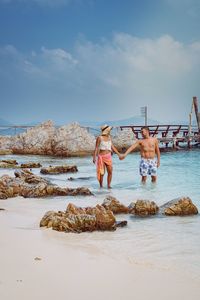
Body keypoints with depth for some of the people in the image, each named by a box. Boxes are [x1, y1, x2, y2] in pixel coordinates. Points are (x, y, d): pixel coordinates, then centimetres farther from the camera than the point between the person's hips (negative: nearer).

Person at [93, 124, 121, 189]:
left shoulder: (109, 137, 8)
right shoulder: (99, 138, -7)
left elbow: (112, 147, 13)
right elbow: (96, 148, -6)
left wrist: (119, 154, 9)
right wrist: (94, 157, -12)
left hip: (108, 156, 5)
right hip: (101, 157, -5)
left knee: (110, 171, -3)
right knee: (102, 172, -1)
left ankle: (109, 185, 6)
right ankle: (101, 186, 10)